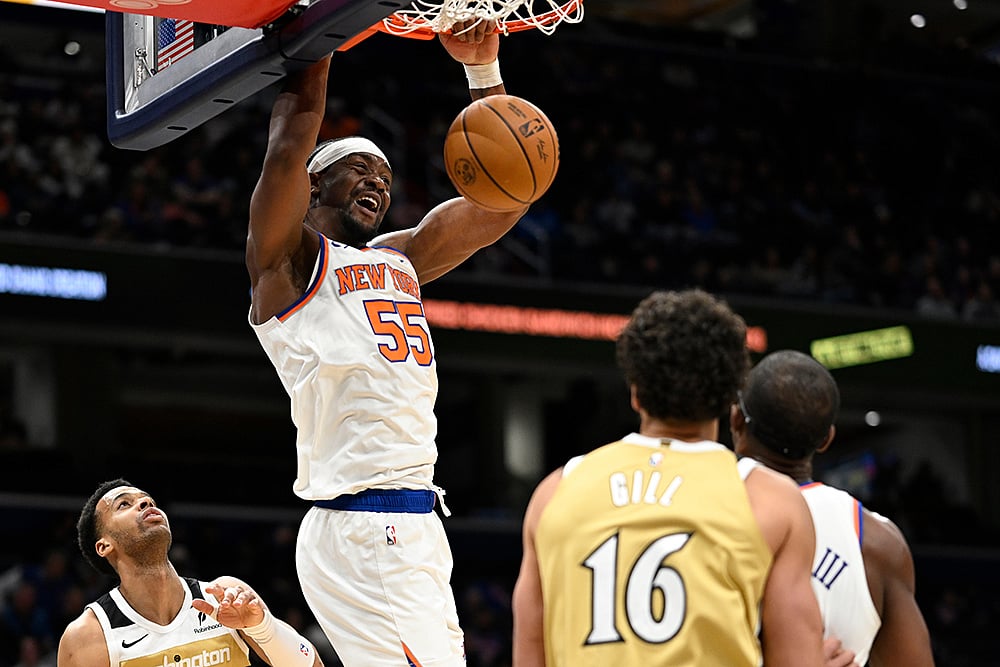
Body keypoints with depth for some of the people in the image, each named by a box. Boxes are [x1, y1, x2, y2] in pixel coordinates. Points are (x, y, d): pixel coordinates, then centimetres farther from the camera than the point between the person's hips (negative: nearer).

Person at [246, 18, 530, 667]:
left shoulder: (400, 258, 23)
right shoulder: (290, 259, 2)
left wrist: (484, 69, 15)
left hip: (419, 528, 8)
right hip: (358, 532, -8)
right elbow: (290, 146, -12)